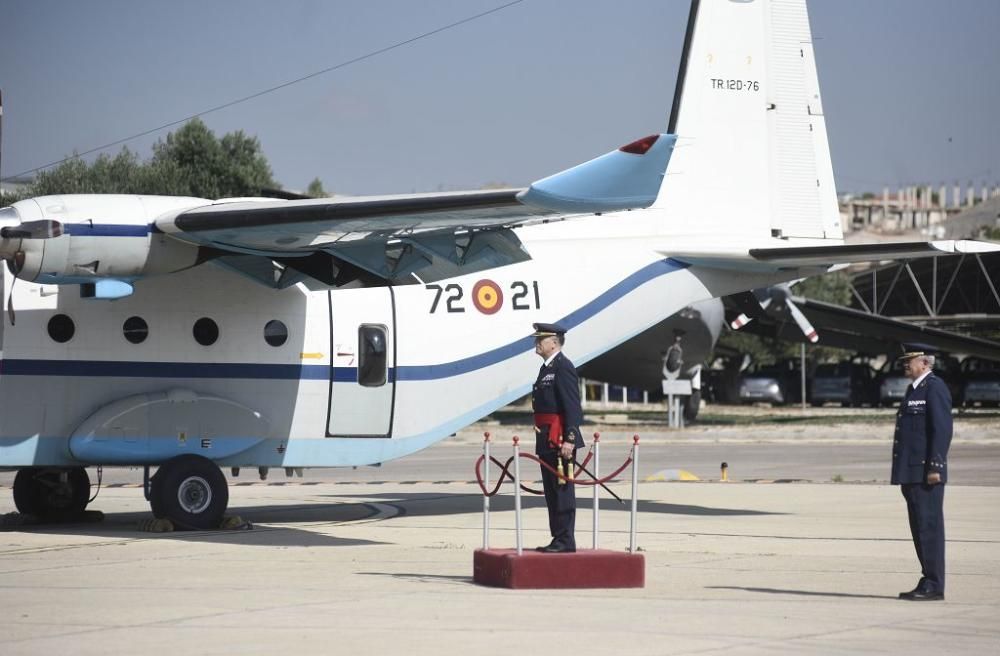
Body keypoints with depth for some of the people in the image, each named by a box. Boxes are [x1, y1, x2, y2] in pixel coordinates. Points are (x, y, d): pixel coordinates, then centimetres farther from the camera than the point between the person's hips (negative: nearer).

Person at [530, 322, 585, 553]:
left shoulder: (563, 367, -12)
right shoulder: (547, 368, 19)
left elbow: (573, 406, -18)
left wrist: (569, 440, -23)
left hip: (560, 440, -10)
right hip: (547, 440, 10)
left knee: (562, 490, -7)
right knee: (552, 492, 12)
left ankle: (565, 541, -4)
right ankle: (558, 539, 17)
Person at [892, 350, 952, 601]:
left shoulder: (935, 387, -9)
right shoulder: (914, 389, 21)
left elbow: (942, 429, -16)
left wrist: (935, 467, -21)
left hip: (926, 474, -10)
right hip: (912, 473, 10)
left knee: (929, 527, -8)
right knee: (919, 530, 10)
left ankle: (933, 586, -7)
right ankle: (928, 583, 14)